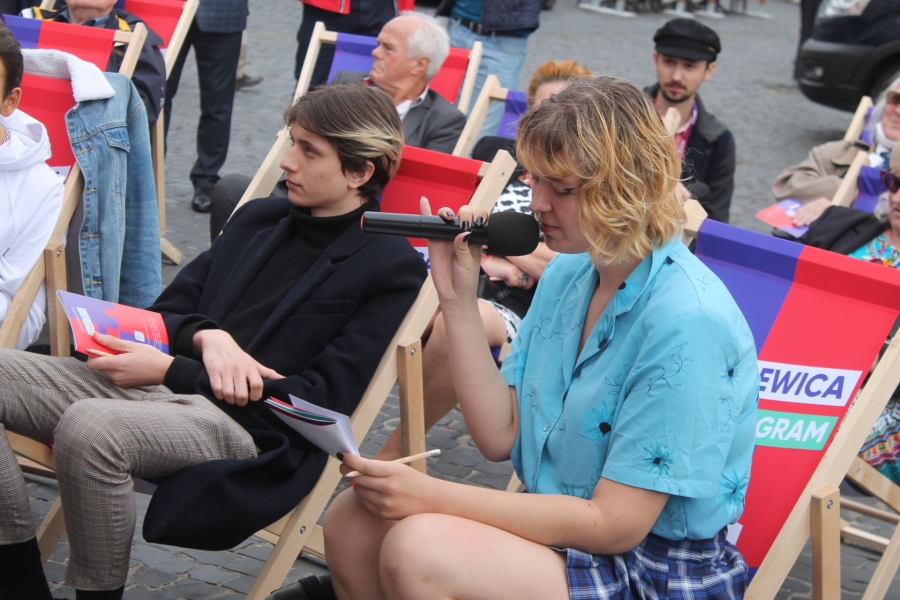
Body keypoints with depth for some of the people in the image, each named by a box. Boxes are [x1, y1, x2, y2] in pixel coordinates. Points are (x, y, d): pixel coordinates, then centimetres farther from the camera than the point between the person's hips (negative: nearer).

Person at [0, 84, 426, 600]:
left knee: (87, 427, -35)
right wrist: (207, 337, -6)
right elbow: (168, 310, 21)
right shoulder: (258, 219, 21)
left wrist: (171, 370, -12)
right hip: (165, 386, 8)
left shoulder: (391, 268, -1)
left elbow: (325, 398, -8)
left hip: (249, 427, -7)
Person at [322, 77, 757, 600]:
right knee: (352, 521, -11)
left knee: (420, 549, -28)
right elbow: (500, 437, 4)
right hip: (561, 531, 8)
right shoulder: (566, 276, 6)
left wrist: (432, 495, -22)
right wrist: (459, 300, -3)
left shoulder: (688, 322, -22)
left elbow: (613, 525, -21)